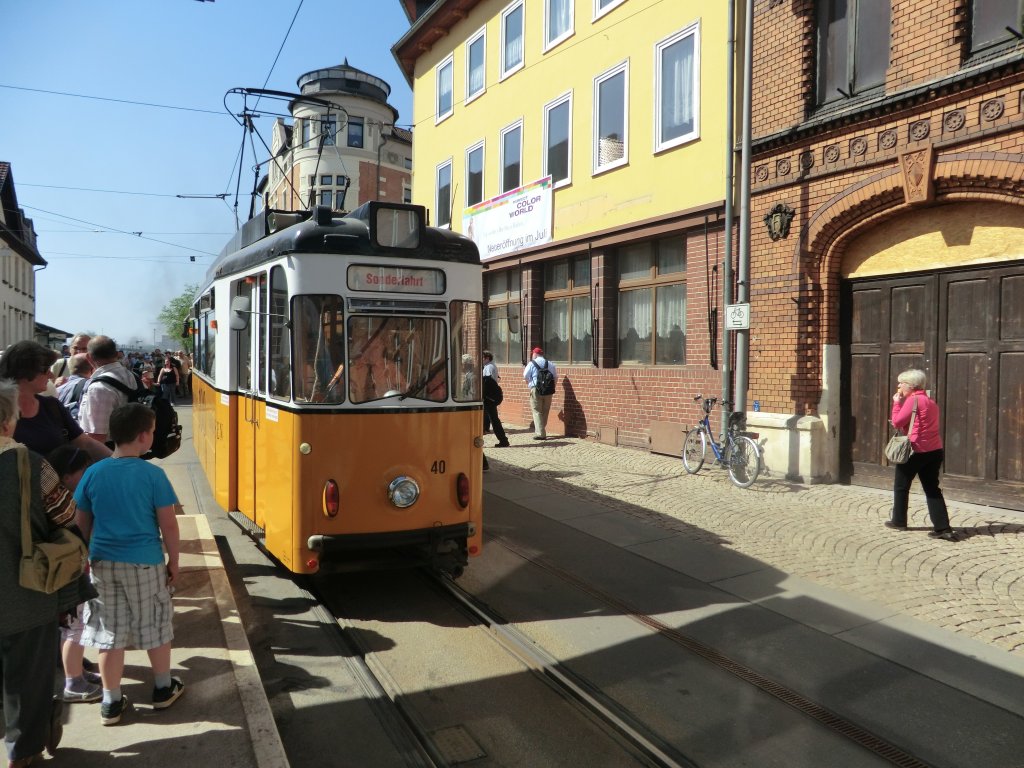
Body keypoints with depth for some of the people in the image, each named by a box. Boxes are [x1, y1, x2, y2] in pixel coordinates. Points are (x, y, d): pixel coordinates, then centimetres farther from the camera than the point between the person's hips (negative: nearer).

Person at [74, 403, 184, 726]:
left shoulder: (93, 473, -3)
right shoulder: (153, 474, -14)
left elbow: (82, 523, 6)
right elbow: (168, 524, -11)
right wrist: (174, 559, 2)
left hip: (103, 562, 3)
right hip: (145, 562, -3)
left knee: (109, 633, 13)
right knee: (155, 627, 15)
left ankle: (111, 703, 22)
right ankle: (163, 689, 30)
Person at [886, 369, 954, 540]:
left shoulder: (913, 400, -12)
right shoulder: (930, 401, 16)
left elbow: (897, 422, -13)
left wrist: (897, 403, -2)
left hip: (915, 450, -8)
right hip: (935, 451, 8)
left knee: (901, 486, 10)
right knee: (932, 489, 8)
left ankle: (899, 521, 21)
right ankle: (943, 528, 0)